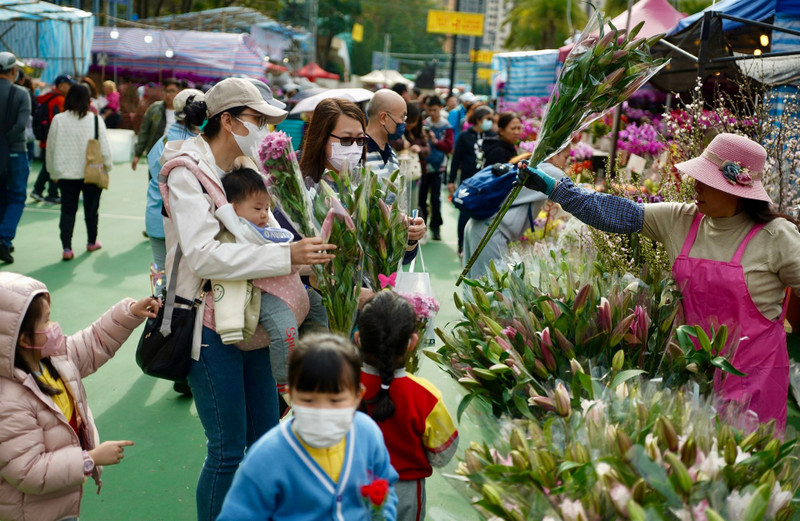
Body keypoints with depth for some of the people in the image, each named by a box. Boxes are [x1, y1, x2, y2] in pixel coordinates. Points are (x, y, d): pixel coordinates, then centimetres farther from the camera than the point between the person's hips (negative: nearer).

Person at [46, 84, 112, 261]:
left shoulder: (58, 120, -6)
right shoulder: (96, 120, -10)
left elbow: (51, 147, 2)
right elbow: (104, 147, -5)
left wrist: (54, 172, 13)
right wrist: (107, 166, 11)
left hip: (66, 173, 0)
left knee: (68, 210, 5)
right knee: (91, 208, 16)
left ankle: (66, 248, -6)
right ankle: (92, 242, 31)